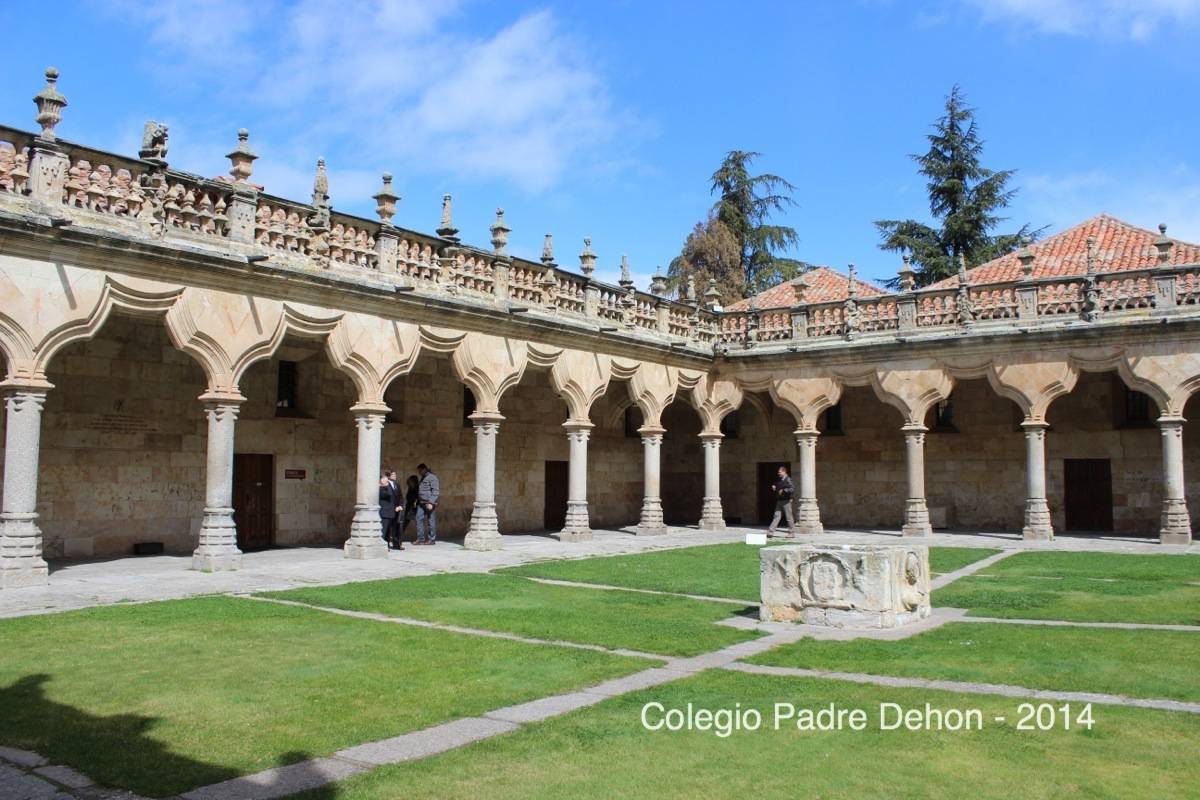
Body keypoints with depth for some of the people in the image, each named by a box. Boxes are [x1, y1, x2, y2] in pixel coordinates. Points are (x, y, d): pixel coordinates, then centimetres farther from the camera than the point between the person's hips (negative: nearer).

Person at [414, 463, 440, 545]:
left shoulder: (432, 477, -8)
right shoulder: (423, 478, 20)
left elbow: (436, 491, -15)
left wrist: (431, 502, -20)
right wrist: (417, 501, 17)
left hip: (429, 503, -8)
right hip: (421, 503, 8)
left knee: (431, 521, -2)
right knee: (419, 519, 2)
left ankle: (432, 539, 5)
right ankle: (420, 539, 6)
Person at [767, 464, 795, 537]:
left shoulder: (788, 480, -10)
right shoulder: (779, 480, 16)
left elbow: (793, 489, -22)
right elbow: (773, 492, 28)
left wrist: (783, 490, -24)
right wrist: (773, 488, 6)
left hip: (786, 501, -8)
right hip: (779, 501, 8)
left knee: (788, 517, -1)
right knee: (776, 516, 4)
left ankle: (791, 532, 8)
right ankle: (770, 531, -1)